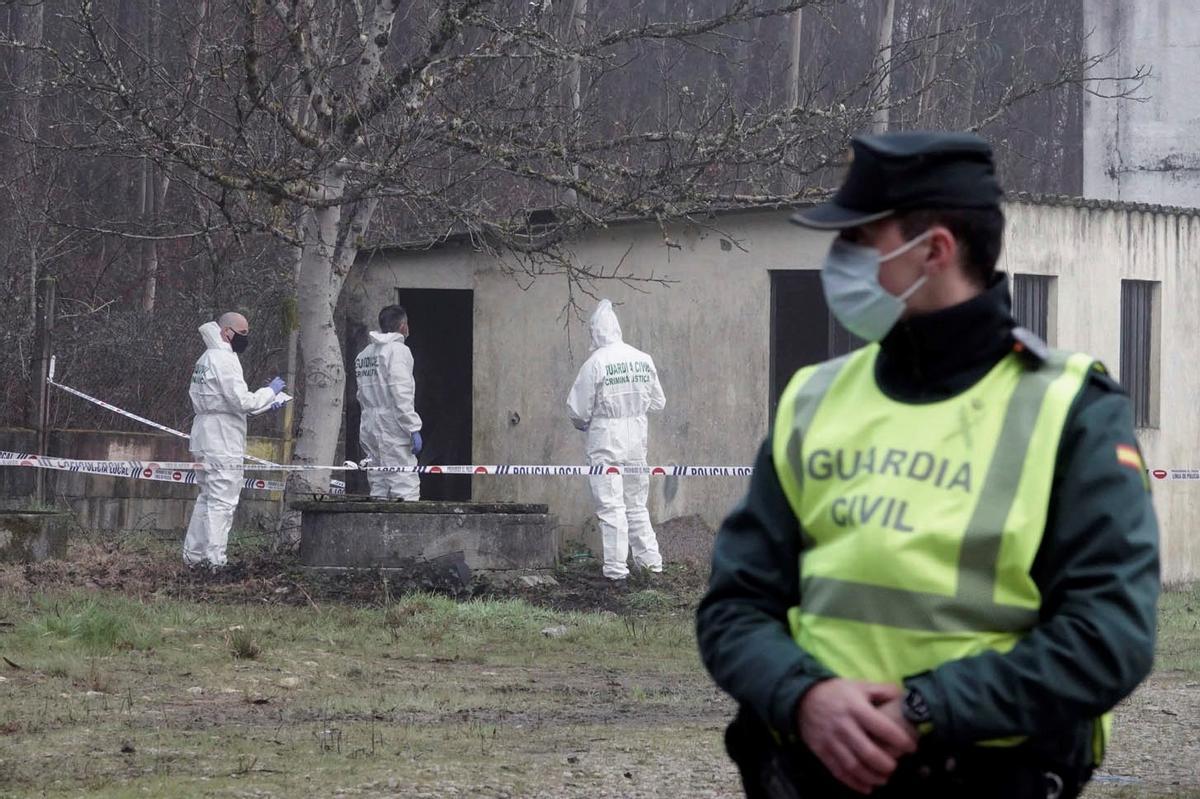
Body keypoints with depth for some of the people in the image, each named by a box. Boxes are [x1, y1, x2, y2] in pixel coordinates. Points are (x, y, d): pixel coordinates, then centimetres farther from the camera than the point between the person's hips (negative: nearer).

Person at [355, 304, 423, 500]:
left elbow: (362, 395, 13)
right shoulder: (398, 350, -8)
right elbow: (401, 394, -15)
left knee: (379, 488, 8)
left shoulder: (364, 354, 17)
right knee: (406, 488, -11)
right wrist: (414, 429, -15)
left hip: (369, 425, 8)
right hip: (392, 427, -8)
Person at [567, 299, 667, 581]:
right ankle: (650, 559, 16)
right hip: (637, 440, 5)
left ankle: (616, 567, -2)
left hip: (605, 441, -5)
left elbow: (577, 410, -9)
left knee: (611, 506, -1)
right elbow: (658, 402, 11)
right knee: (636, 504, 16)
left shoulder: (595, 363, -13)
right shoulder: (644, 360, 2)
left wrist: (583, 424, 12)